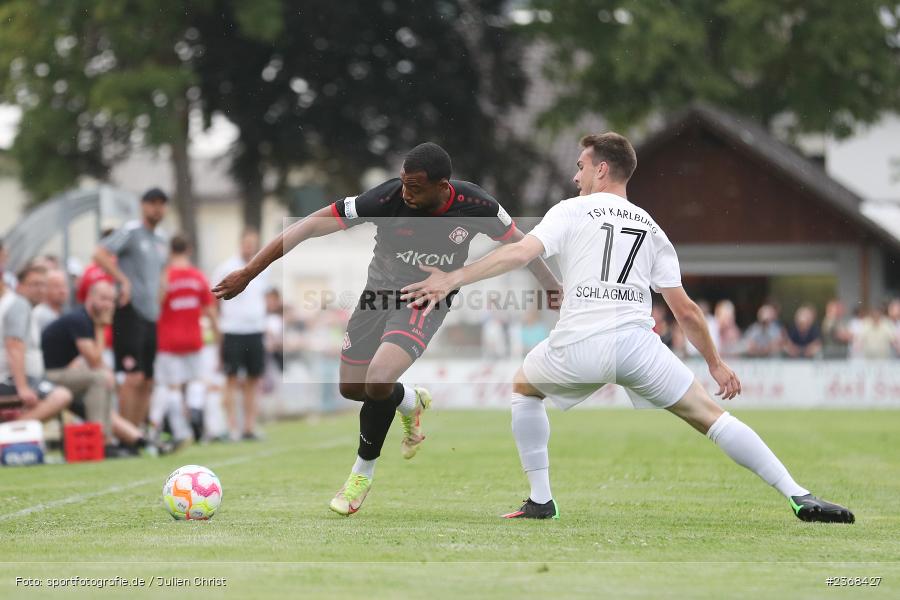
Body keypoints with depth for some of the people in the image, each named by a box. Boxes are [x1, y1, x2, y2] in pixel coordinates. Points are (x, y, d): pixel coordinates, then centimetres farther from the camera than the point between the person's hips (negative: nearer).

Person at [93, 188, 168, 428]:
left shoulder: (160, 239, 18)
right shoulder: (130, 231, -5)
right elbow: (100, 254, -16)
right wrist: (123, 280, -19)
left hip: (151, 314, 8)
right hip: (130, 311, -8)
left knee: (147, 383, 8)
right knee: (134, 377, -14)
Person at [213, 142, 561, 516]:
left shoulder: (476, 207, -23)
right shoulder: (388, 198, -28)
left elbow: (516, 241, -1)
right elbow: (311, 226, -26)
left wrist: (553, 288, 9)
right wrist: (249, 272, -27)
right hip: (380, 293, 2)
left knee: (377, 382, -23)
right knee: (351, 388, 11)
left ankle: (364, 470, 3)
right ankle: (410, 402, 45)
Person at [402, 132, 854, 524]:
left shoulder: (572, 212, 11)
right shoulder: (650, 229, 21)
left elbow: (520, 252, -5)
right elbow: (685, 310, 19)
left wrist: (451, 279, -7)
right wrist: (715, 363, 29)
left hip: (579, 346, -2)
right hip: (637, 343, 2)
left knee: (523, 387, 28)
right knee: (709, 415, 5)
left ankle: (540, 500, 22)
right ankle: (798, 496, -8)